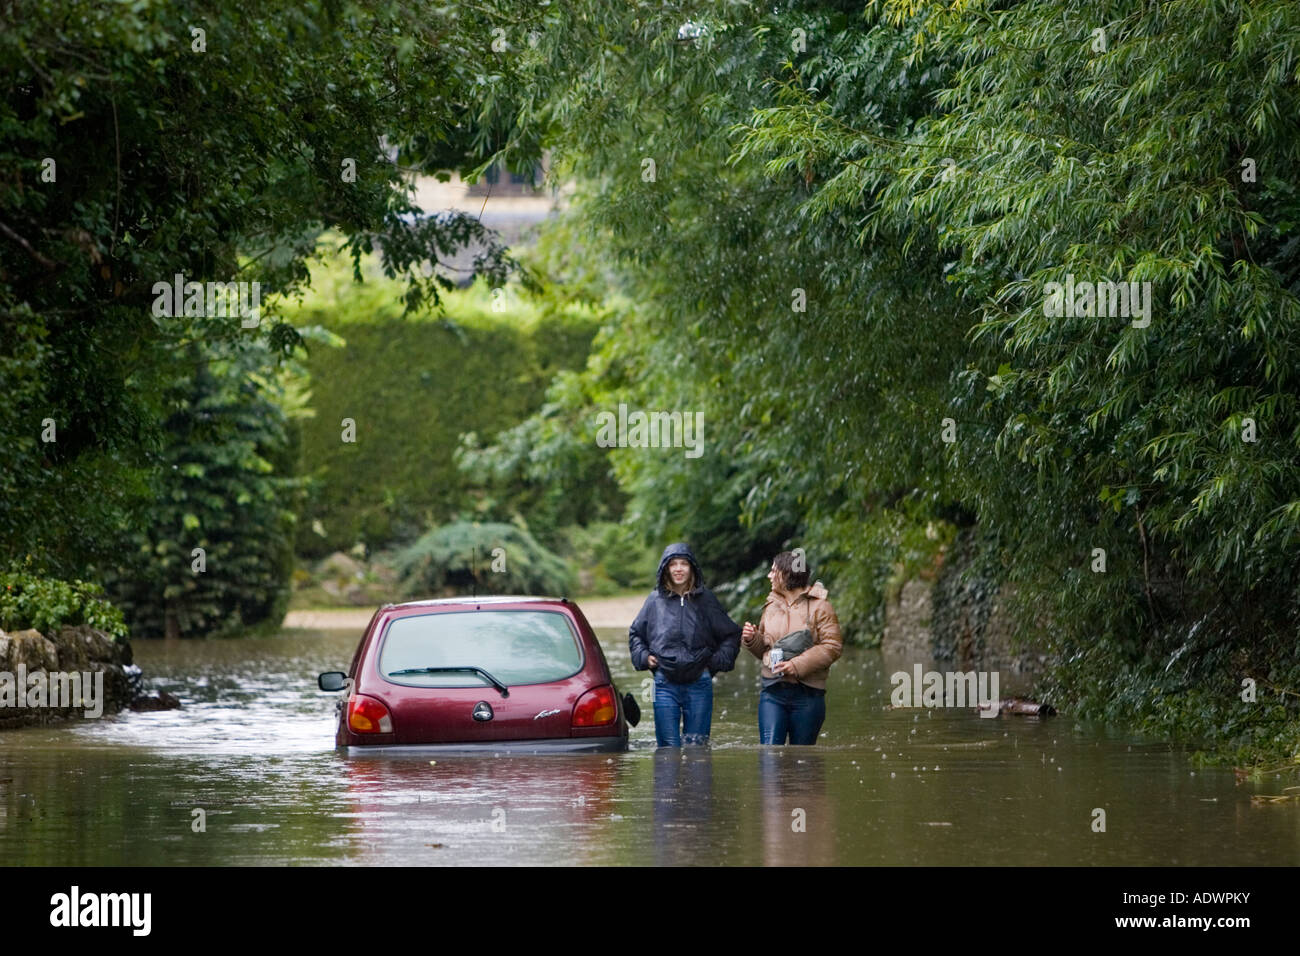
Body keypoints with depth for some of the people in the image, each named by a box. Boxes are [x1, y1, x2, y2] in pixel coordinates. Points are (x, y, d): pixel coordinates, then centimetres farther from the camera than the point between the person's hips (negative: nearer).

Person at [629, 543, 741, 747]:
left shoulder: (705, 600, 5)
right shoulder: (655, 600, 6)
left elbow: (731, 634, 13)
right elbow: (635, 633, 21)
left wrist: (719, 660, 1)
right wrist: (644, 657, 6)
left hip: (699, 683, 0)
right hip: (665, 684, 0)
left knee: (697, 745, 2)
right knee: (668, 747, -2)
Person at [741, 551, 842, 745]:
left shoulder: (819, 607, -2)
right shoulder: (771, 606, 15)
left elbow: (833, 647, -10)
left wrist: (798, 665, -18)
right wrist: (752, 640, 0)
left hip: (807, 694, -3)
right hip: (773, 692, 3)